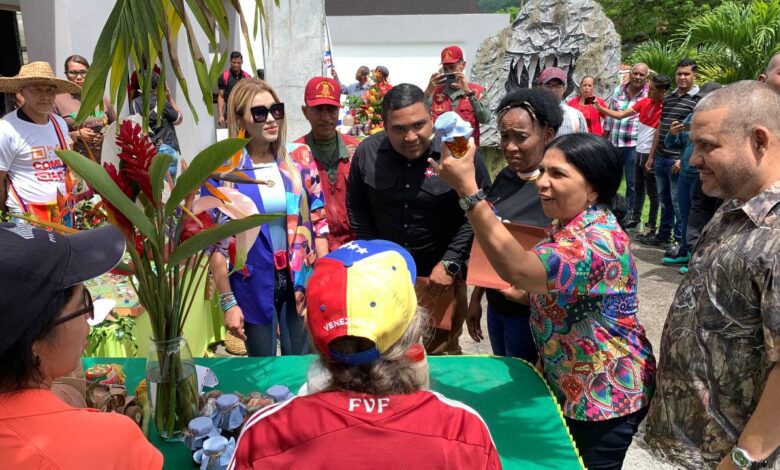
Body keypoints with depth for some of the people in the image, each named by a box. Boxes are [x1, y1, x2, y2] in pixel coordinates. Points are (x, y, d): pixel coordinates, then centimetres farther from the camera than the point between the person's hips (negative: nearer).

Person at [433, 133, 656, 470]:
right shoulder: (566, 225, 1)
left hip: (604, 396, -8)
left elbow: (518, 268, -46)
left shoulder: (598, 241, -30)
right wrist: (524, 293, -7)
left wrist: (467, 189, -47)